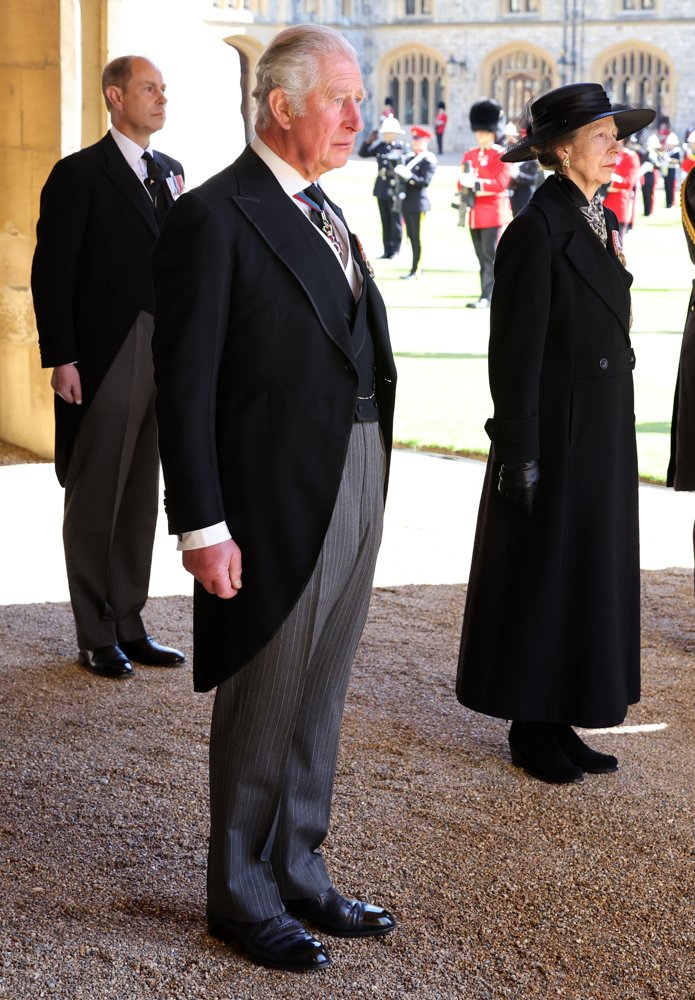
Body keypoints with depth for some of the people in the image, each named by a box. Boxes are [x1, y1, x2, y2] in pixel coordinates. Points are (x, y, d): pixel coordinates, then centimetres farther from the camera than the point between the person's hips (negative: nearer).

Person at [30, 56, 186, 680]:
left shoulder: (170, 172, 13)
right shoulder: (79, 175, -6)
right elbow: (53, 273, -10)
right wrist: (60, 358, -15)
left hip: (163, 359, 6)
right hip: (104, 363, -6)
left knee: (142, 499, 12)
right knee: (94, 501, 3)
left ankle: (129, 626, 22)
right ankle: (96, 639, 12)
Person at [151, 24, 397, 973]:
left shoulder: (326, 215, 14)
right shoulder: (215, 218, -12)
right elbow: (186, 387, -14)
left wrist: (373, 485, 13)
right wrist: (202, 526, -17)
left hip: (357, 489, 8)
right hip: (276, 498, -8)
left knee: (319, 700, 16)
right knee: (263, 705, 5)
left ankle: (299, 876, 30)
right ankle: (242, 897, 21)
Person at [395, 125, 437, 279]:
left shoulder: (429, 160, -8)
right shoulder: (409, 158, 14)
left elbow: (425, 181, -16)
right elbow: (403, 177, 16)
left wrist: (409, 176, -27)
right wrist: (401, 192, -1)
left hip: (418, 204, -8)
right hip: (407, 203, 8)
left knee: (417, 238, -5)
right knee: (411, 237, 11)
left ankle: (415, 271, -4)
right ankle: (417, 267, 17)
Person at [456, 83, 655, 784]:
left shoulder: (603, 222, 11)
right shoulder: (536, 231, -15)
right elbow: (514, 350, -16)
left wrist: (617, 433, 18)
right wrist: (518, 452, -17)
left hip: (604, 434, 9)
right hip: (557, 435, -9)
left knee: (590, 574, 12)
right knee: (543, 576, 2)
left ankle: (559, 723, 22)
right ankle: (530, 731, 14)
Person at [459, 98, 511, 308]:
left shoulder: (501, 155, -5)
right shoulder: (470, 154, 13)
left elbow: (500, 183, -15)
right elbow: (462, 183, 12)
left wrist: (476, 183, -22)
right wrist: (465, 184, -12)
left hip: (493, 211, -7)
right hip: (476, 211, 7)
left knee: (489, 255, -9)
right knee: (482, 257, 9)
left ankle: (486, 297, -11)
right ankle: (496, 291, 17)